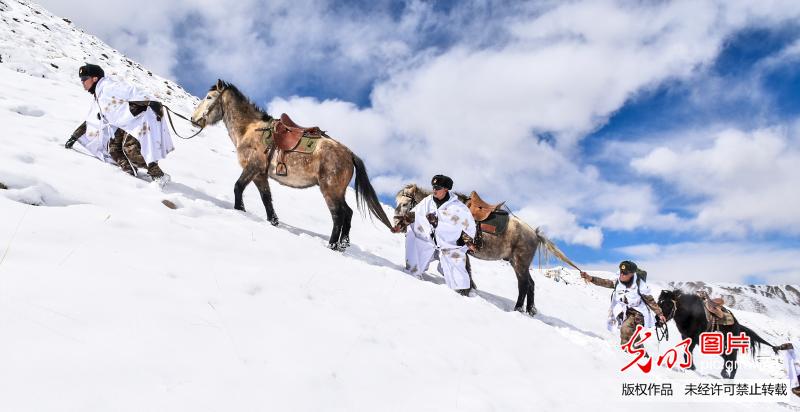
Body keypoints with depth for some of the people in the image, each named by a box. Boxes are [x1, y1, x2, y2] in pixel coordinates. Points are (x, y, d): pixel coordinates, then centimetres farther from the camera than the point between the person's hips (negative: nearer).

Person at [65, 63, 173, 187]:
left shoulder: (108, 86, -9)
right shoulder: (98, 100, 22)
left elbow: (131, 92, -22)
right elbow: (90, 122, 32)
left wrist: (152, 103, -35)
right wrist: (74, 137, 35)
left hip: (139, 118, -10)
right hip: (125, 126, 10)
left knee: (130, 147, -23)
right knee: (113, 147, -3)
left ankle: (158, 176, -20)